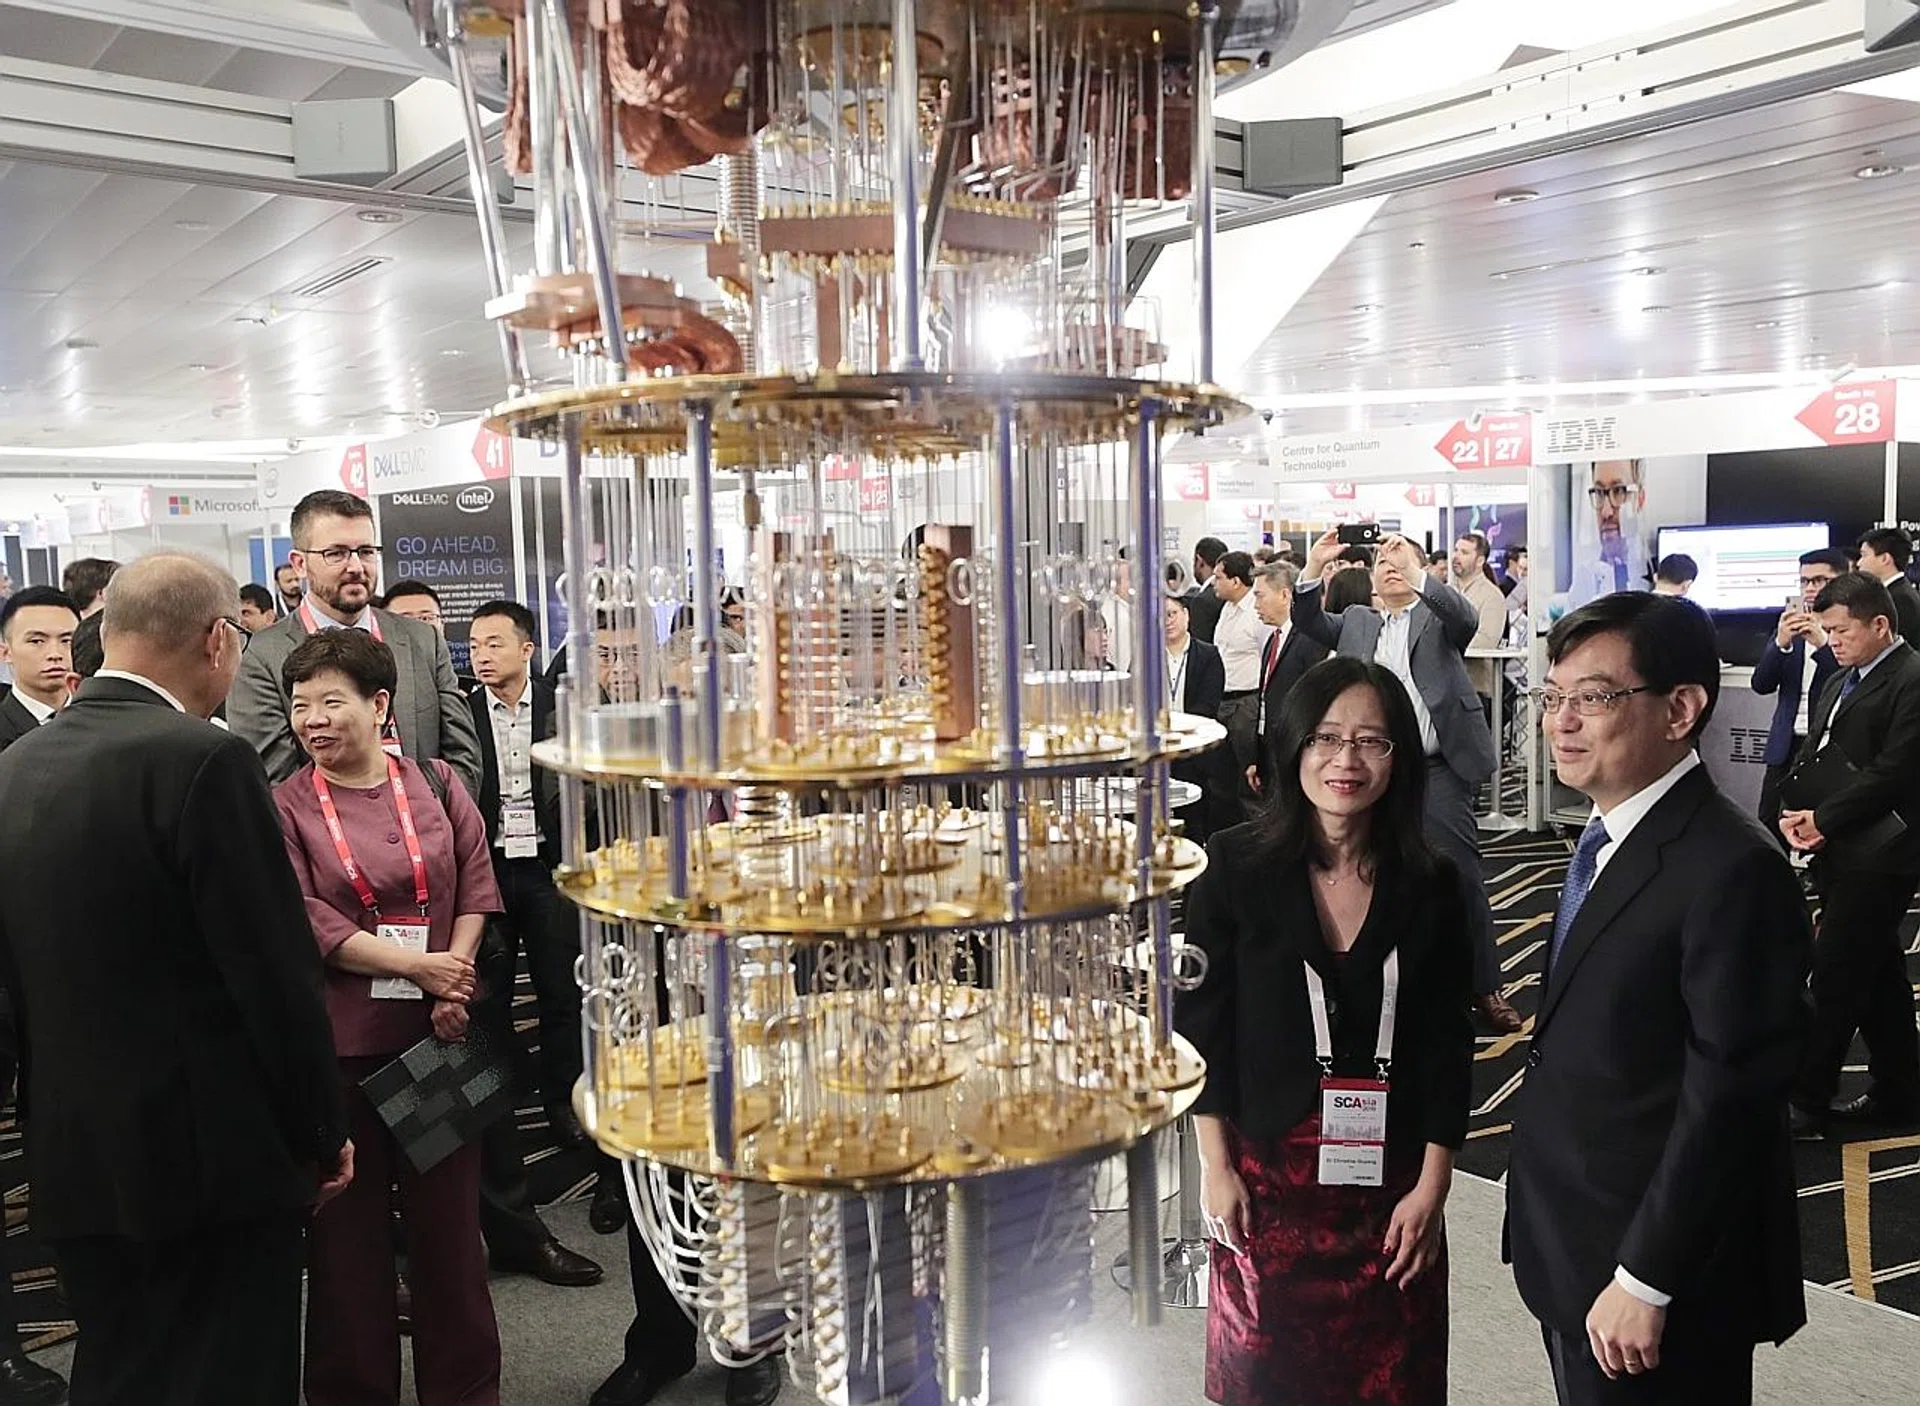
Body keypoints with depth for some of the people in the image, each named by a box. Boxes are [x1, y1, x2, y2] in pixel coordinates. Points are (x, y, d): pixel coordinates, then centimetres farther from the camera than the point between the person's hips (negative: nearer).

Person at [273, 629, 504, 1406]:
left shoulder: (437, 786, 6)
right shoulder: (284, 806, -1)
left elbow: (476, 886, 3)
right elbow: (305, 919, -10)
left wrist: (454, 979, -10)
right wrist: (416, 965, -16)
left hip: (437, 1028, 2)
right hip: (338, 1037, -1)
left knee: (448, 1211, 10)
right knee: (347, 1222, 9)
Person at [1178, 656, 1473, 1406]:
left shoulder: (1430, 884, -2)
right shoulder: (1233, 865, -8)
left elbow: (1447, 1047, 1)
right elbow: (1202, 1025, -5)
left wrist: (1432, 1185, -3)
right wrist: (1216, 1167, -5)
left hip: (1390, 1177, 2)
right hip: (1268, 1171, -1)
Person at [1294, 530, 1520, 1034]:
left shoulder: (1438, 614, 7)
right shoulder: (1358, 620, 17)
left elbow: (1467, 619, -14)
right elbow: (1310, 623, 3)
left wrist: (1417, 576, -24)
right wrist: (1314, 567, -11)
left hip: (1437, 771, -3)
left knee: (1461, 877, -2)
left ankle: (1485, 989, 8)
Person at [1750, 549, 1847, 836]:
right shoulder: (1789, 624, 10)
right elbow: (1761, 685, 3)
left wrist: (1822, 643, -25)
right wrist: (1781, 643, -14)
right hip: (1787, 746, 4)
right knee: (1769, 829, 3)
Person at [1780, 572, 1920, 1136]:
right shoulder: (1841, 683, 15)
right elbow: (1810, 754, 14)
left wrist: (1821, 819, -15)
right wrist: (1794, 811, -4)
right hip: (1841, 853, 9)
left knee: (1834, 976, -5)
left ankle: (1805, 1102, 2)